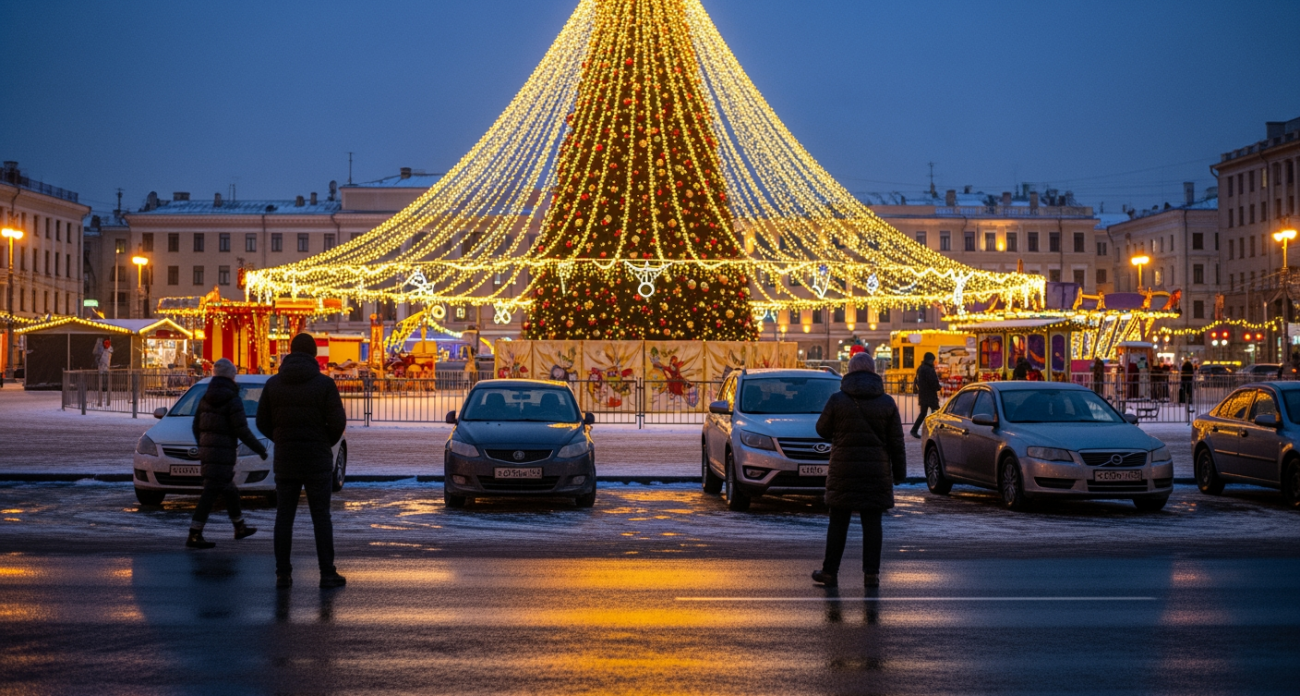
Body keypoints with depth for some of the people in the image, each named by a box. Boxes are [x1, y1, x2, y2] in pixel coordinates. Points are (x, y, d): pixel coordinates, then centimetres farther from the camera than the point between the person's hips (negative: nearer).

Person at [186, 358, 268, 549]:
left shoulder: (205, 399, 9)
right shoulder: (232, 400, -13)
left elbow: (196, 427, 14)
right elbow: (242, 431, -15)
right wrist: (260, 449, -5)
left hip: (207, 452, 8)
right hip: (223, 454, -8)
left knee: (230, 490, 21)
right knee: (210, 494, -8)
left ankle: (240, 528, 35)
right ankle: (194, 537, -11)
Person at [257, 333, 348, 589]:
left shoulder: (273, 384, 1)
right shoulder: (324, 384, -9)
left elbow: (262, 422, 3)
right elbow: (337, 423, -10)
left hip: (285, 460, 2)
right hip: (318, 460, -2)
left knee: (284, 516, 8)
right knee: (321, 517, 3)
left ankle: (283, 573, 7)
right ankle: (327, 574, 3)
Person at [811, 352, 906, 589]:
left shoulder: (837, 400, -5)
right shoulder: (887, 403, 2)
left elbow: (822, 430, 4)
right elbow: (896, 443, 4)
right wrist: (899, 473, 10)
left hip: (843, 471, -1)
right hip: (877, 471, 1)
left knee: (838, 522, 6)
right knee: (872, 523, 6)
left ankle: (830, 572, 11)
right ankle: (872, 574, 6)